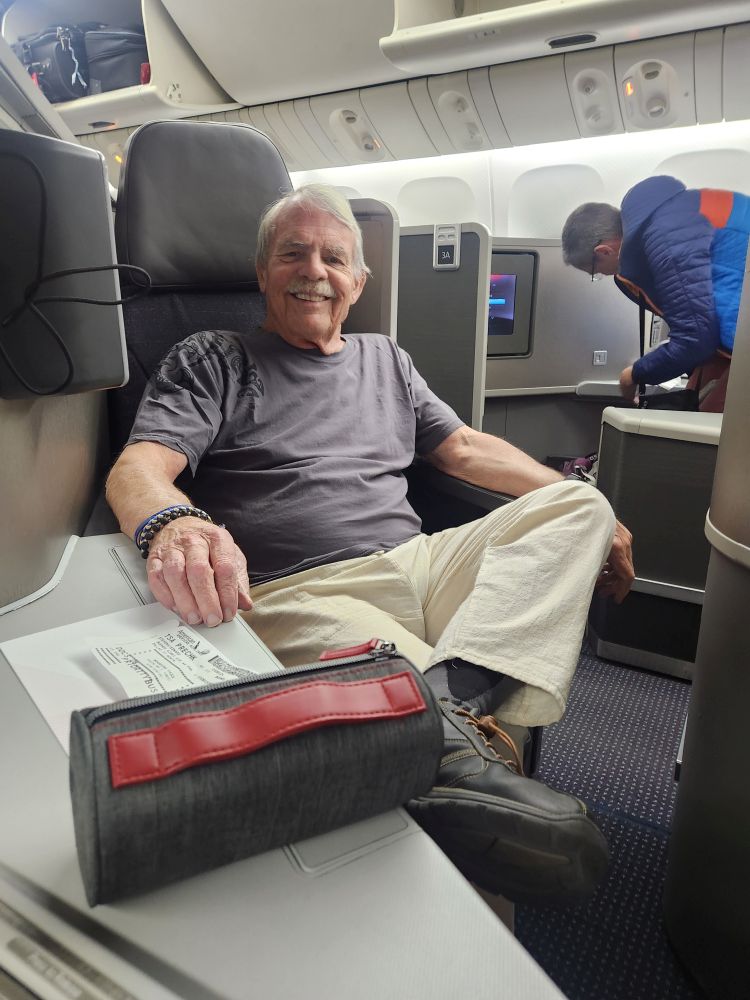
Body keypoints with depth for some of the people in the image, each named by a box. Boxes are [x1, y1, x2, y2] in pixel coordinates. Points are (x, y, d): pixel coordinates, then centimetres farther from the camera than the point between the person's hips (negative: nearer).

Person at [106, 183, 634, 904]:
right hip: (296, 596, -6)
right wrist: (170, 522, -30)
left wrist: (586, 513, 15)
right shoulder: (211, 362, 12)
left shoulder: (386, 359, 26)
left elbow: (466, 449, 25)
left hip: (417, 567, 7)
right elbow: (137, 470, -3)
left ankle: (449, 692, -33)